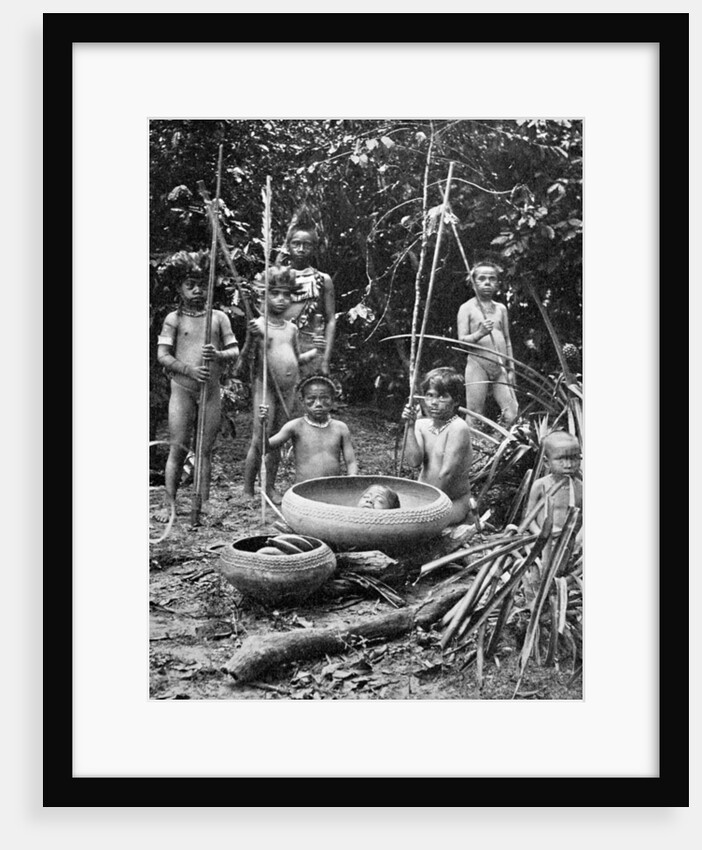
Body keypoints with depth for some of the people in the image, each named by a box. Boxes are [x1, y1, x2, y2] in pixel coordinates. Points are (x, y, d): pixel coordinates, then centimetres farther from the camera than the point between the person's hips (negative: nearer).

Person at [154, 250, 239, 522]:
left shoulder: (219, 317, 7)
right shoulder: (174, 319, 2)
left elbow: (235, 351, 5)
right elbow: (162, 356, -5)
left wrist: (218, 355, -17)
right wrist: (190, 370, -19)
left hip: (211, 390, 2)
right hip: (182, 390, -2)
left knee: (206, 448, 6)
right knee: (178, 448, -2)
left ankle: (204, 503, 13)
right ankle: (170, 504, 3)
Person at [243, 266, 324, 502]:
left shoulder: (292, 328, 12)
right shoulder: (258, 325, -6)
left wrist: (315, 351, 7)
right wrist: (252, 337, -28)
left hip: (288, 391, 6)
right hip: (265, 388, -5)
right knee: (259, 441, -6)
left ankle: (270, 487, 22)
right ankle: (247, 490, 6)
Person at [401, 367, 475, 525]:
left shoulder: (458, 428, -16)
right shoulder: (421, 425, 3)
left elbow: (446, 473, -18)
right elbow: (413, 461, -11)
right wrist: (410, 426, -17)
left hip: (453, 501, -7)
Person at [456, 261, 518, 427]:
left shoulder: (501, 308, 15)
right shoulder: (467, 308, 2)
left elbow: (507, 340, 18)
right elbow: (461, 341, -3)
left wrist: (511, 368, 12)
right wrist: (480, 333, -21)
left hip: (500, 368, 4)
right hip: (477, 365, -4)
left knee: (512, 412, -5)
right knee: (474, 415, -4)